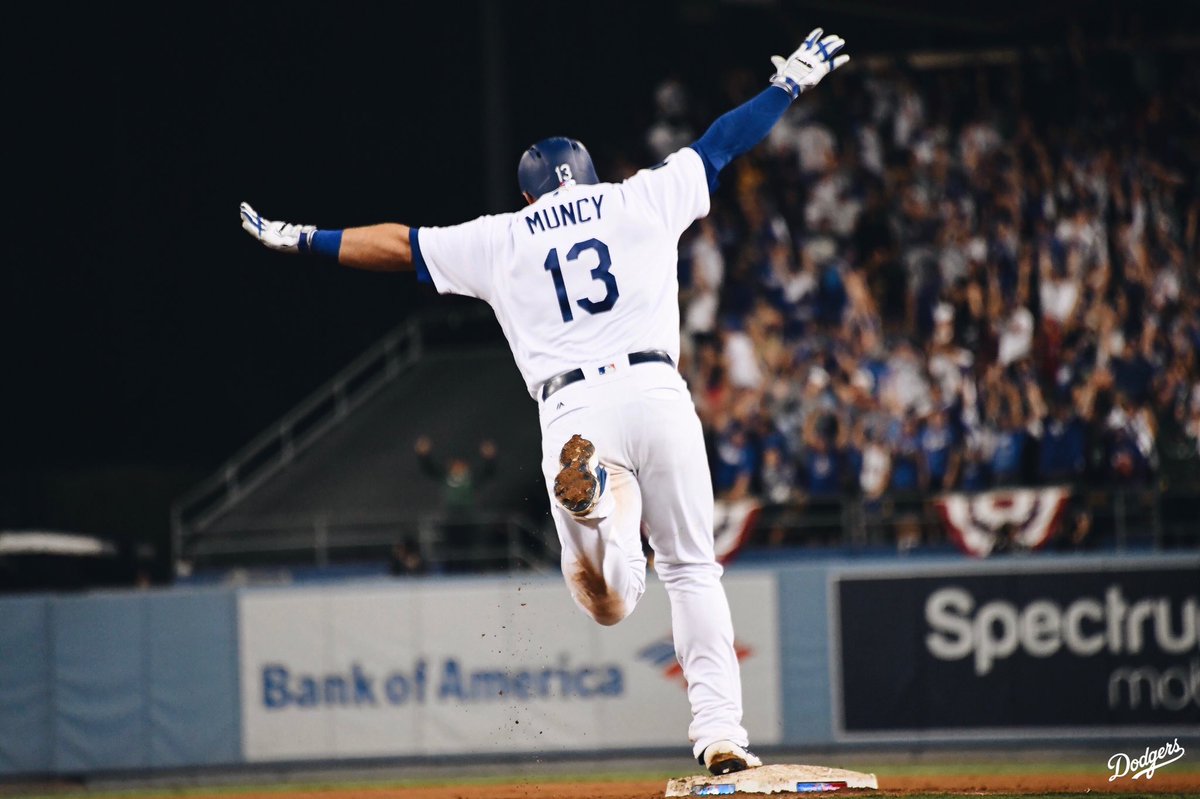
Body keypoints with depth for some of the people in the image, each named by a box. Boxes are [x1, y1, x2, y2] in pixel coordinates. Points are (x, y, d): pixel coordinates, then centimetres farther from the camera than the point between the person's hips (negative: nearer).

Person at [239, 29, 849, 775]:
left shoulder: (500, 238, 18)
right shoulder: (640, 201, 17)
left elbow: (396, 244, 25)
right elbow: (721, 145, 26)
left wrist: (301, 238, 37)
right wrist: (790, 84, 40)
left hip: (574, 410, 0)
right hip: (656, 392, 0)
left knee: (609, 601, -2)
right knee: (693, 569, 10)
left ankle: (591, 492, -35)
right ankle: (720, 730, -5)